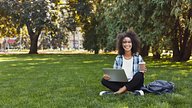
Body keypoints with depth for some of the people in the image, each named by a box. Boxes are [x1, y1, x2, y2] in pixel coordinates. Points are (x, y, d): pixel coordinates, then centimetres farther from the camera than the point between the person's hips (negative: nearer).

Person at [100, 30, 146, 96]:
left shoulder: (138, 57, 1)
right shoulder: (118, 58, 6)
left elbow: (141, 72, 0)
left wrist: (142, 71, -25)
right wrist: (107, 76, -17)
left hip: (134, 84, -2)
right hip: (121, 84, 3)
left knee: (139, 75, -32)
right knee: (104, 80, -20)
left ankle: (119, 92, -28)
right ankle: (133, 91, -28)